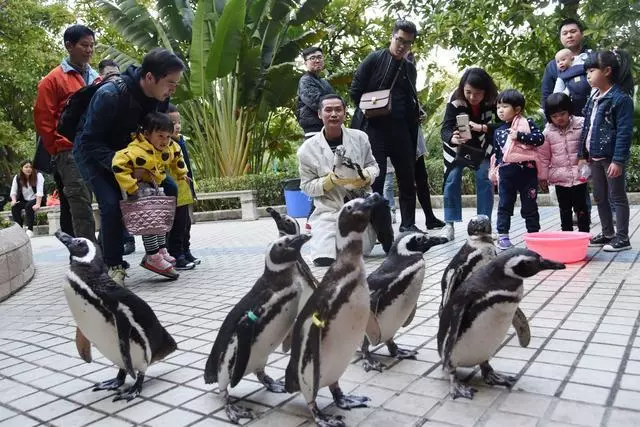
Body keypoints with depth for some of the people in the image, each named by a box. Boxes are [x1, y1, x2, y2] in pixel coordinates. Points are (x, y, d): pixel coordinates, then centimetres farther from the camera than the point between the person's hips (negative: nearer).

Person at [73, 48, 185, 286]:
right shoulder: (109, 95, -33)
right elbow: (90, 142, -29)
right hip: (94, 155, -6)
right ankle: (114, 267, -7)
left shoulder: (161, 97, -15)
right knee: (111, 203, -23)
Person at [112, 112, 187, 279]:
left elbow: (177, 156, 14)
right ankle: (152, 258, -10)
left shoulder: (171, 147, -10)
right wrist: (131, 187, -38)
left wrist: (182, 174, 14)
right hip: (140, 187, -9)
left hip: (156, 185, 9)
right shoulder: (137, 150, -36)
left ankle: (161, 250, 28)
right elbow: (118, 165, -43)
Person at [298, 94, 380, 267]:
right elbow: (307, 186, -2)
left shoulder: (360, 137, -1)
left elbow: (373, 165, 11)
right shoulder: (307, 149, -7)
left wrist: (365, 176, -13)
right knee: (324, 258, -16)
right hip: (328, 210, -1)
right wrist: (331, 180, -20)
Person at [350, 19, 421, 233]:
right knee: (376, 177, -5)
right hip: (375, 126, -5)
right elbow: (355, 91, -2)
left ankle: (408, 224, 18)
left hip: (401, 129, 5)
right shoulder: (374, 59, 1)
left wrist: (416, 113, 7)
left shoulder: (410, 68, 16)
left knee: (408, 178, 6)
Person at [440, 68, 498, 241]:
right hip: (457, 146, -1)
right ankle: (449, 225, -1)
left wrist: (482, 127, -43)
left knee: (484, 179, -9)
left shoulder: (493, 100, -26)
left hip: (482, 146, 1)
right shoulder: (455, 101, -30)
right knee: (452, 180, -8)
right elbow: (445, 129, -33)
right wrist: (452, 138, -55)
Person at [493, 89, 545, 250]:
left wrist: (519, 136, -18)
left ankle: (533, 235, 18)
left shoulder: (527, 123, 0)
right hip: (507, 174, 3)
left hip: (527, 170, -2)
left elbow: (540, 138, -11)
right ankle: (502, 236, 11)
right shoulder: (498, 131, 9)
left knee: (530, 206, 7)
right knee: (505, 205, 6)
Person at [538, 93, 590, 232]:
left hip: (580, 176, -2)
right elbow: (543, 156, 4)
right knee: (564, 210, 13)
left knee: (581, 208, 6)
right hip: (560, 178, 2)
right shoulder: (548, 132, -2)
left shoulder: (581, 124, -7)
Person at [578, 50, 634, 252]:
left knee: (617, 197, 1)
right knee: (600, 197, 15)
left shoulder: (621, 98, -13)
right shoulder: (593, 98, 12)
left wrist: (618, 160, -21)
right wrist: (583, 154, 13)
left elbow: (624, 132, -17)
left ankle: (622, 238, 10)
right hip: (595, 156, 8)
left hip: (612, 157, -8)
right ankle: (607, 234, 27)